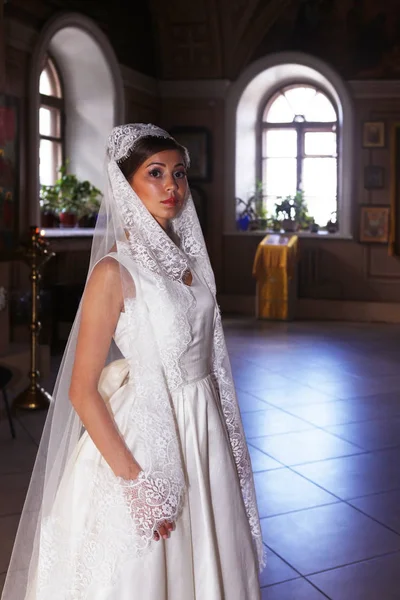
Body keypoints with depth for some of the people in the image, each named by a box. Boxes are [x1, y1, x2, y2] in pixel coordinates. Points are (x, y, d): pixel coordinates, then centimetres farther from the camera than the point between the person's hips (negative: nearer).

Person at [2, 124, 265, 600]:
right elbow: (81, 390, -16)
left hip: (202, 431, 6)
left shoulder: (186, 258, 5)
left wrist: (222, 432, 10)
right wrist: (133, 480, -18)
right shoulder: (115, 270, -15)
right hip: (144, 434, -6)